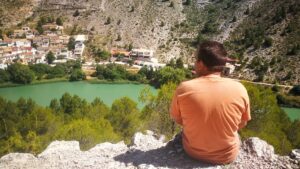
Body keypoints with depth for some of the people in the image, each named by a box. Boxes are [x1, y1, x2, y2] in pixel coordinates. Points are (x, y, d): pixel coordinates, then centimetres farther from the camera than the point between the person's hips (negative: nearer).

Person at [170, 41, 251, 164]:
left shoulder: (184, 88, -22)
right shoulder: (239, 89, -20)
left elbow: (177, 119, -5)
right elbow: (241, 125, -5)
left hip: (193, 151, 0)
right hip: (227, 156, 1)